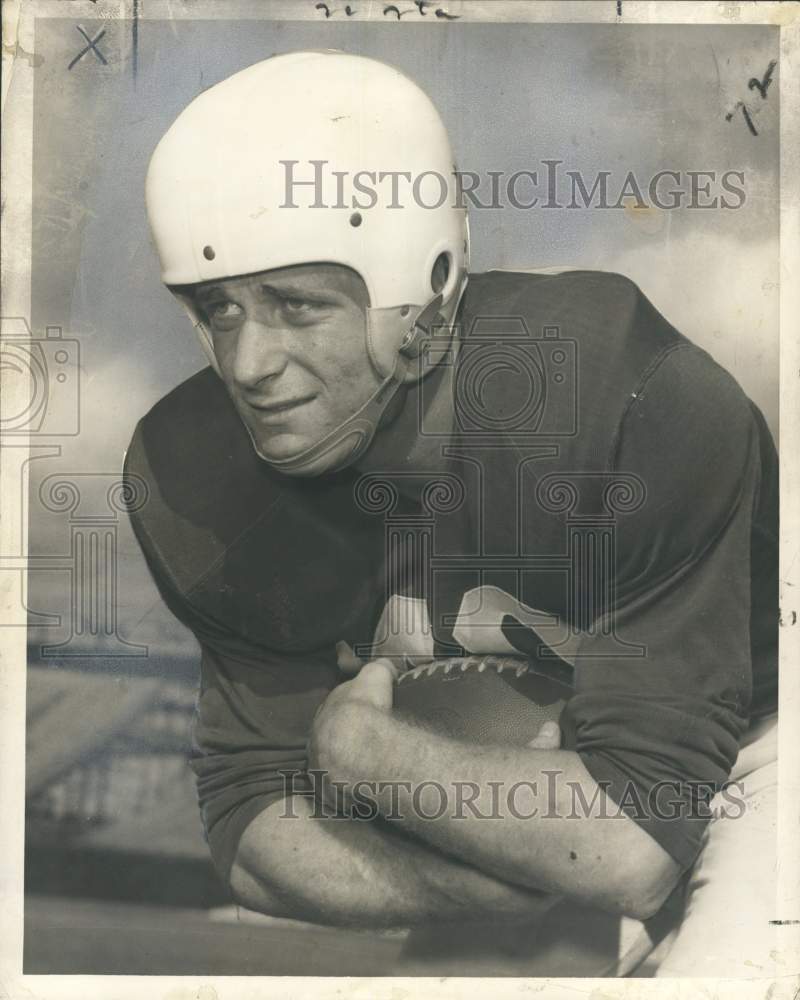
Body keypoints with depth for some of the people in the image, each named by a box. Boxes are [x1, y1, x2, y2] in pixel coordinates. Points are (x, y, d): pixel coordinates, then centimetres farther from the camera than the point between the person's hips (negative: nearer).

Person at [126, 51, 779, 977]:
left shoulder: (635, 398, -33)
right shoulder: (191, 472, -18)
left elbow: (635, 846, -31)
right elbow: (254, 831, -13)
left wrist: (354, 744, -22)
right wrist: (549, 880, -26)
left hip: (733, 747, -3)